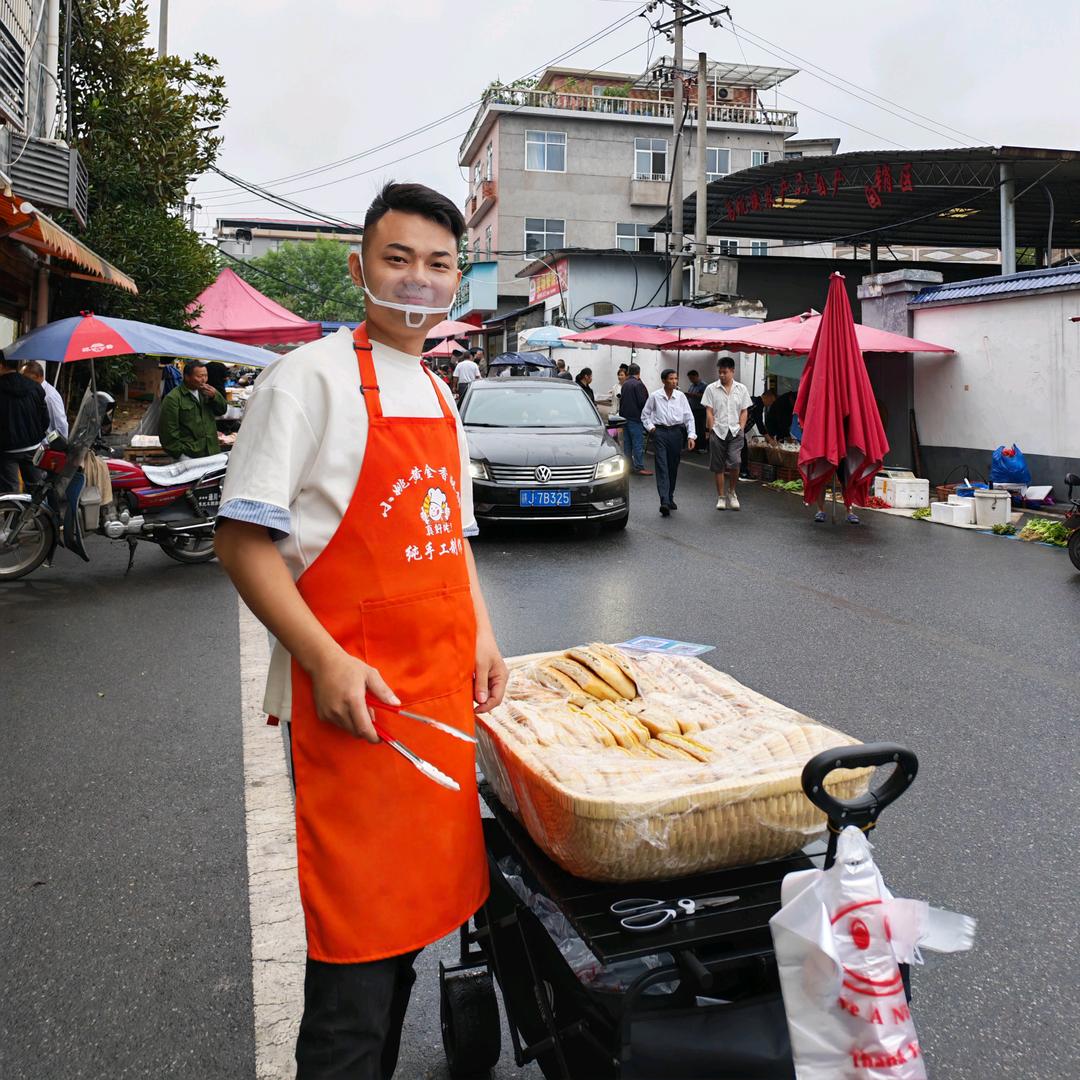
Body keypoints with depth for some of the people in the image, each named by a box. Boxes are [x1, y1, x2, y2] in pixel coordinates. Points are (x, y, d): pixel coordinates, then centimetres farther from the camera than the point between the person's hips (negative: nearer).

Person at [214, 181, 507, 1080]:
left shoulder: (439, 395, 14)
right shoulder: (312, 377, -8)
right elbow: (241, 539, -12)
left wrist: (481, 636, 8)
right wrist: (326, 660, -19)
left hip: (441, 692, 7)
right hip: (353, 698, -7)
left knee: (415, 901, 16)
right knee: (361, 927, 1)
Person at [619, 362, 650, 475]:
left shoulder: (625, 384, 9)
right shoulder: (638, 384, -14)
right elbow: (643, 401, -17)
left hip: (625, 416, 8)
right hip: (635, 417, -8)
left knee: (627, 442, 12)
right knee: (638, 443, -4)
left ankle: (629, 465, 17)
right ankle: (639, 467, -4)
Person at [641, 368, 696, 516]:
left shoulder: (681, 396, 2)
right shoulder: (655, 396, -1)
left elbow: (689, 417, 3)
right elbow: (645, 414, 12)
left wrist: (691, 435, -6)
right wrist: (651, 427, 1)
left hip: (676, 432, 2)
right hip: (660, 432, -2)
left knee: (673, 468, 9)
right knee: (662, 467, -10)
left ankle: (670, 498, 24)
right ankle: (664, 502, -19)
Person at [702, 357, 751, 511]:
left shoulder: (741, 389, 8)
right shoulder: (711, 389, 3)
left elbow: (744, 411, 9)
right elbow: (709, 412, 2)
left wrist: (740, 428, -1)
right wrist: (712, 430, -4)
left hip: (735, 431, 0)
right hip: (718, 432, 0)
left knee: (735, 462, -15)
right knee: (718, 466, 3)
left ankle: (731, 491, 8)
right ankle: (721, 496, 15)